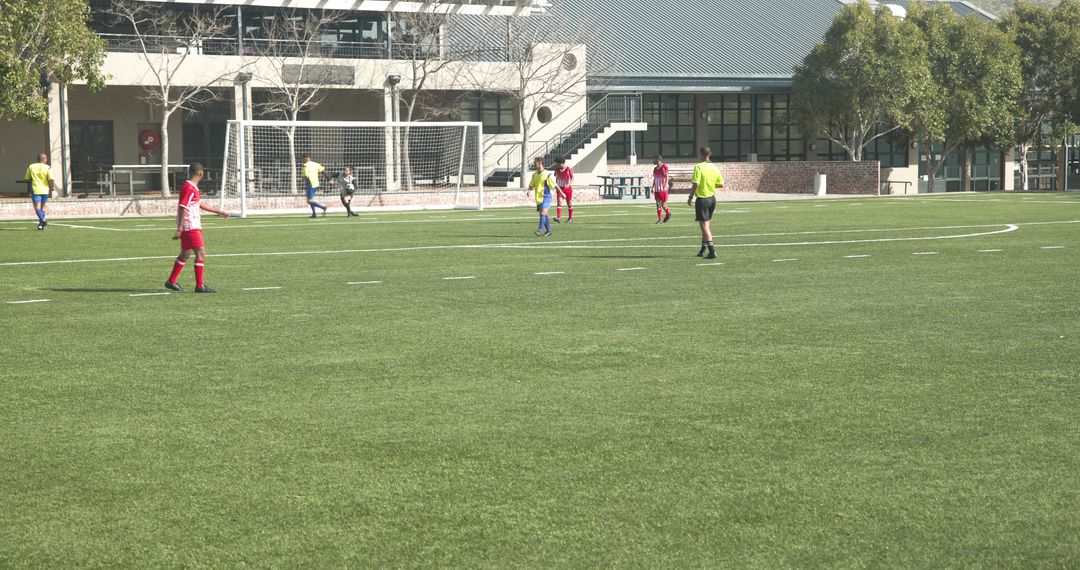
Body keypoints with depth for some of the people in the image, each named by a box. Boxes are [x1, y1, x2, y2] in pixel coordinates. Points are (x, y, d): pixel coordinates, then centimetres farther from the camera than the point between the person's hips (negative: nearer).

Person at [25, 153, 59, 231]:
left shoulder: (31, 167, 3)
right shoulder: (47, 168, -5)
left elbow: (27, 179, 9)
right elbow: (52, 179, -14)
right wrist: (53, 187, 4)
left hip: (35, 189, -1)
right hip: (45, 190, 1)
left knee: (37, 207, -5)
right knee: (42, 207, 15)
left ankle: (42, 220, -28)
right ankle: (41, 224, 19)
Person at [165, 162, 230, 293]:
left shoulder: (193, 188, 14)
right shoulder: (188, 188, -17)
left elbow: (200, 204, 27)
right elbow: (183, 208, -21)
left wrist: (218, 212, 32)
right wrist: (180, 228, -23)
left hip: (194, 227, 10)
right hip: (190, 227, -10)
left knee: (185, 254, 18)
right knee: (201, 253, -10)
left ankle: (171, 282, 27)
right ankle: (199, 286, -10)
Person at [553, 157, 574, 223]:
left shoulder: (568, 169, -11)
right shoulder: (557, 169, 1)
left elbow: (572, 178, -11)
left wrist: (569, 184, -28)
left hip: (568, 188, -3)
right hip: (560, 188, 3)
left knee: (569, 203, 6)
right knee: (559, 202, -15)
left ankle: (570, 218, 20)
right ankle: (558, 218, -24)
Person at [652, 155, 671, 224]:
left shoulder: (664, 167, -8)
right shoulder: (655, 169, 13)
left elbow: (666, 177, -12)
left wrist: (665, 186, -21)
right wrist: (653, 188, 15)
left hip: (663, 189, -6)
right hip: (657, 189, 6)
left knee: (663, 204, -4)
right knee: (658, 204, 2)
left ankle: (668, 214, 22)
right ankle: (660, 219, 5)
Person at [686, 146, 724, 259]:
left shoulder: (699, 167, -14)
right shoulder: (715, 168, 4)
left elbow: (695, 184, -19)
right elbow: (721, 185, 7)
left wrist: (690, 198, -9)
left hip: (702, 199, -7)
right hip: (712, 198, 7)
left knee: (704, 225, -6)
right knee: (706, 225, 18)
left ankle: (712, 251, -16)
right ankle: (703, 250, 27)